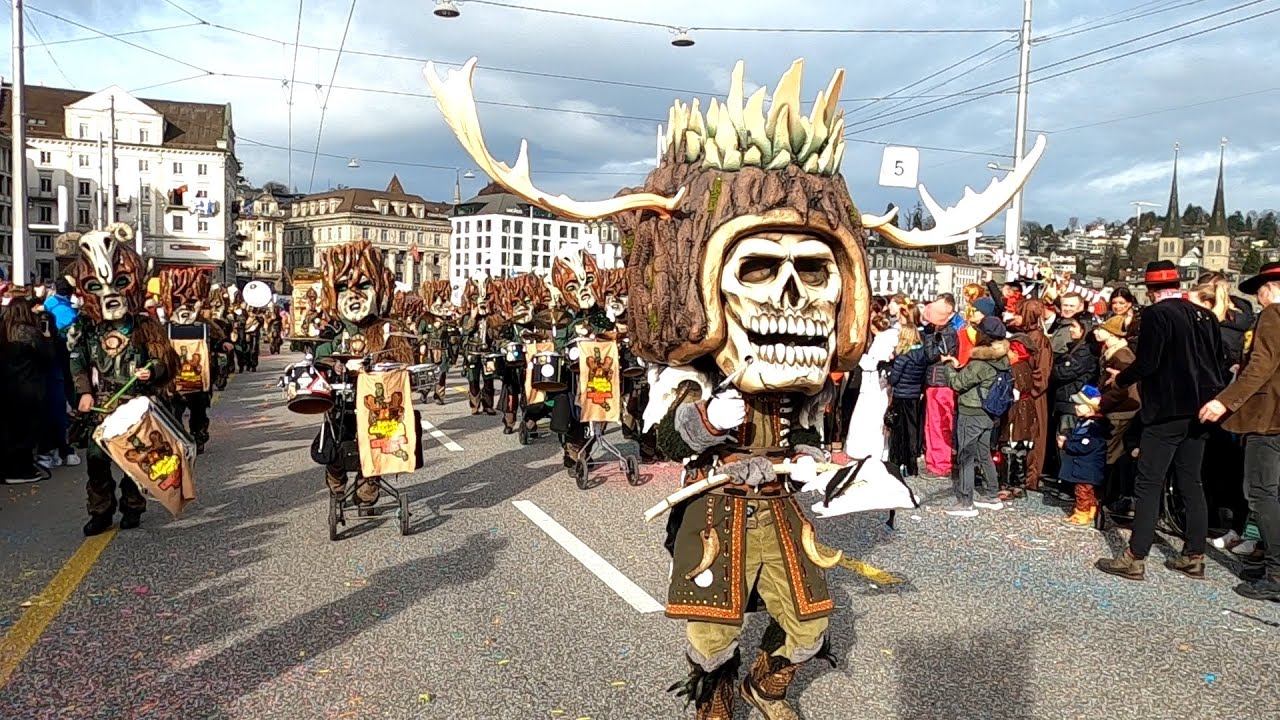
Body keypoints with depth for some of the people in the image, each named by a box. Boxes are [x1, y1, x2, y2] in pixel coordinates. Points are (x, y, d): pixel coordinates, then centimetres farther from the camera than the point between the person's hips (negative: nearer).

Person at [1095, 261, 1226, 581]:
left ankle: (1135, 559, -3)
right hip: (1198, 410, 7)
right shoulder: (1206, 316, 8)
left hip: (1166, 410, -7)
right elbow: (1217, 362, 13)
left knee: (1149, 484, -4)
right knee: (1191, 483, 14)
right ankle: (1194, 557, 19)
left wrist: (1120, 378, 0)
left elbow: (1146, 363, -17)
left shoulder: (1156, 314, -13)